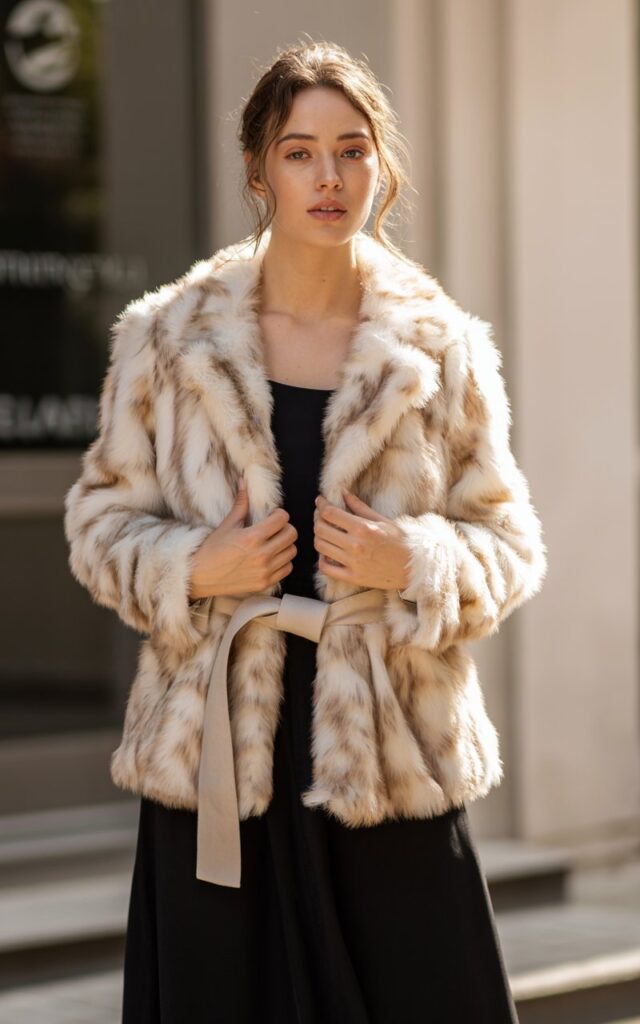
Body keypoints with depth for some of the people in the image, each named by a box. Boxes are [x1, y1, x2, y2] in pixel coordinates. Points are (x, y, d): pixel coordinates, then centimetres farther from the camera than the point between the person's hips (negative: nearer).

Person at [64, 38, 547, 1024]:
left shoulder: (443, 351, 4)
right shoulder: (165, 339, 3)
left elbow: (511, 545, 8)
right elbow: (102, 524, 10)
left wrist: (415, 562, -12)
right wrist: (191, 569, -10)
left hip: (390, 753, 0)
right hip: (218, 756, 0)